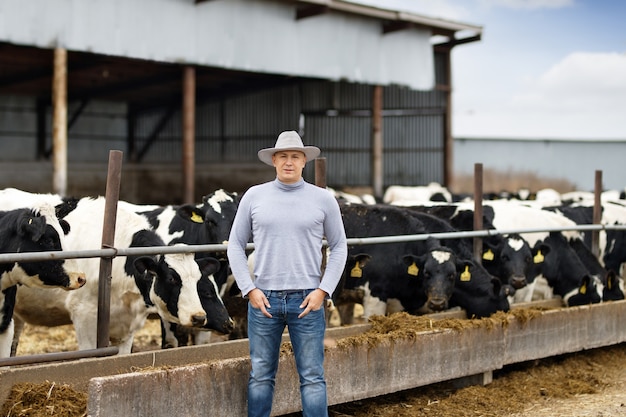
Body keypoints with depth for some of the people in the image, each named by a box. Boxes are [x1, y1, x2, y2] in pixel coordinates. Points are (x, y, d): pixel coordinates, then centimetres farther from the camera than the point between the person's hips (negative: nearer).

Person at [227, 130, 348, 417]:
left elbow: (339, 247, 7)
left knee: (312, 377, 1)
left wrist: (323, 290, -4)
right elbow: (236, 245, 7)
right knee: (261, 376, 7)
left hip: (307, 301, -1)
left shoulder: (323, 199, 2)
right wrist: (249, 290, -3)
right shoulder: (254, 196, 4)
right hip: (264, 299, 1)